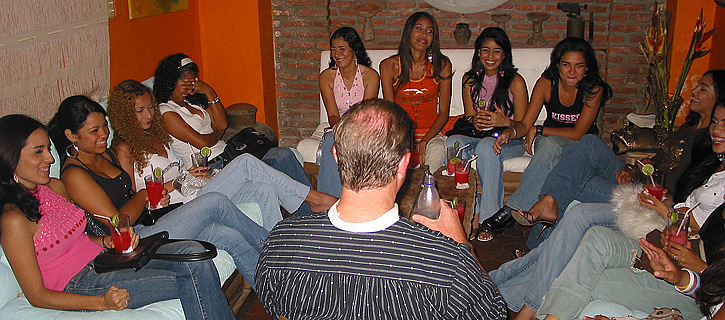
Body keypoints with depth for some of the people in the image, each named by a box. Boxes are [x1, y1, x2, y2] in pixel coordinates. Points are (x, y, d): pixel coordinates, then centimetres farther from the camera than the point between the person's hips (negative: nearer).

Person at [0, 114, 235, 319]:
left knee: (194, 255, -17)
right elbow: (37, 296, -14)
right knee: (191, 281, -23)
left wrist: (108, 241, -3)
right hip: (79, 285, -7)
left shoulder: (54, 187, 9)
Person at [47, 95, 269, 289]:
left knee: (230, 237, -11)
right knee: (214, 202, -17)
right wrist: (144, 195, -2)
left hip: (146, 226, 9)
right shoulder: (74, 174, -12)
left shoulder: (106, 154, 14)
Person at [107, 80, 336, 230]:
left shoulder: (156, 137, 23)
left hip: (196, 193, 8)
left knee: (265, 191, -14)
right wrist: (175, 183, -10)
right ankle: (315, 199, -14)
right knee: (245, 163, -21)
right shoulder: (124, 148, 0)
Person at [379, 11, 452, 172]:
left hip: (431, 134, 1)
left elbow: (443, 113, 2)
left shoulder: (442, 65, 2)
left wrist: (424, 142, -15)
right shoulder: (389, 65, 0)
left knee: (437, 150, -34)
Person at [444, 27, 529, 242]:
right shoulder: (470, 79, 10)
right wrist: (475, 121, -16)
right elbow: (469, 117, 9)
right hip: (478, 136, 4)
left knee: (486, 146, -37)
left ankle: (489, 218, -28)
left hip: (510, 141, -3)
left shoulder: (515, 81, -2)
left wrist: (505, 122, -26)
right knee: (453, 141, -30)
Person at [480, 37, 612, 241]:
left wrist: (538, 130, -18)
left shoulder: (593, 89, -14)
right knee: (550, 144, -37)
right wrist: (511, 132, -31)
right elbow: (526, 124, -8)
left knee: (551, 144, -37)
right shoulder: (546, 83, -7)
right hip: (550, 141, 2)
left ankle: (513, 208, -35)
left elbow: (578, 133, -17)